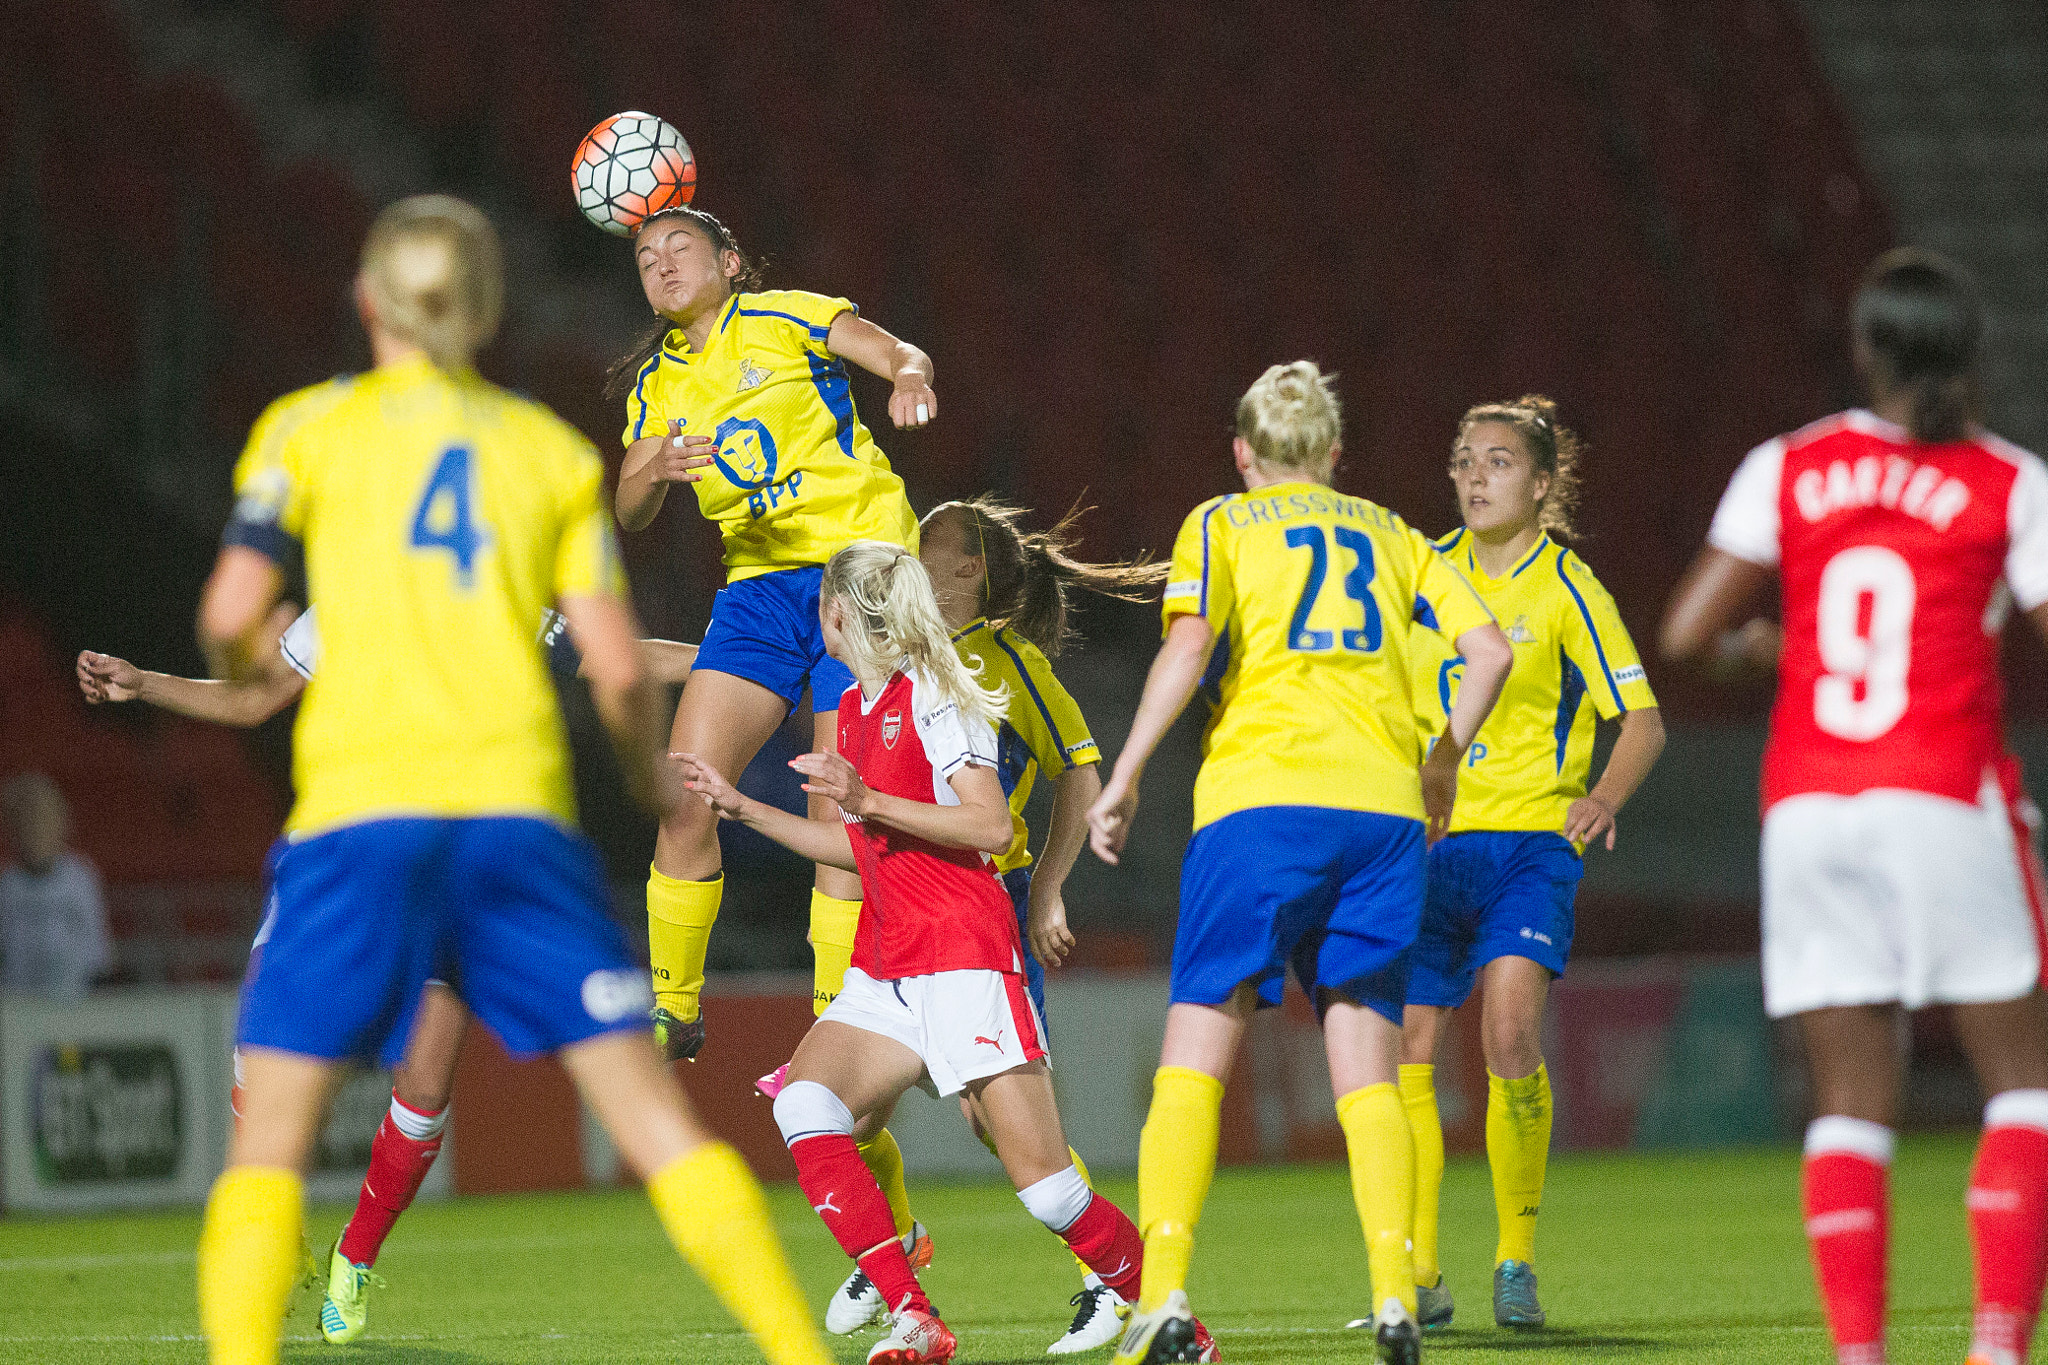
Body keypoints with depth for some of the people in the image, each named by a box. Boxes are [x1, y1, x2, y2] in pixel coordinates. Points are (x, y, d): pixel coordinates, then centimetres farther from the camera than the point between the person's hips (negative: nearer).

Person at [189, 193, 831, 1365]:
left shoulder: (311, 429, 9)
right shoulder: (557, 451, 15)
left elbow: (232, 616, -1)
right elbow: (616, 665, 8)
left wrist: (242, 670, 22)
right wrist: (656, 778, 26)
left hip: (362, 806, -2)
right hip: (518, 809, 2)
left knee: (272, 1127, 1)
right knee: (648, 1102, 4)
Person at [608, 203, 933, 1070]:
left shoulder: (786, 318, 2)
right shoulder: (657, 385, 15)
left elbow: (897, 353, -10)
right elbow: (628, 511, 6)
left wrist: (910, 376, -34)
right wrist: (655, 470, -16)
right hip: (759, 589, 5)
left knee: (843, 817, -8)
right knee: (683, 797, -7)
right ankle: (671, 1012, 6)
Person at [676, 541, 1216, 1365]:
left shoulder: (931, 694, -7)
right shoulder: (856, 707, 17)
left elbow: (993, 827, -16)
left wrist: (867, 800, -21)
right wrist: (739, 807, 27)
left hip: (964, 956, -8)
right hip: (886, 967, 8)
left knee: (1043, 1180, -11)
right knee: (804, 1103, -18)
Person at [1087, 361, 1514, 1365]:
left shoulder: (1221, 524, 13)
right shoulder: (1392, 535, 22)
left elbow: (1189, 646, -5)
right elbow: (1488, 650, 11)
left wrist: (1124, 777, -2)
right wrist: (1444, 760, 24)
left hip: (1262, 794, -3)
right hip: (1386, 808, 3)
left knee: (1195, 1053, 0)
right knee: (1365, 1067, 6)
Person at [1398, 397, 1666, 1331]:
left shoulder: (1567, 590, -3)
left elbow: (1643, 719, -6)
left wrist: (1605, 797, -24)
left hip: (1527, 842, -4)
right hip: (1425, 843, 4)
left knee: (1510, 1033, -22)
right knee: (1403, 1048, -3)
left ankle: (1516, 1261, -8)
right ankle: (1418, 1275, 9)